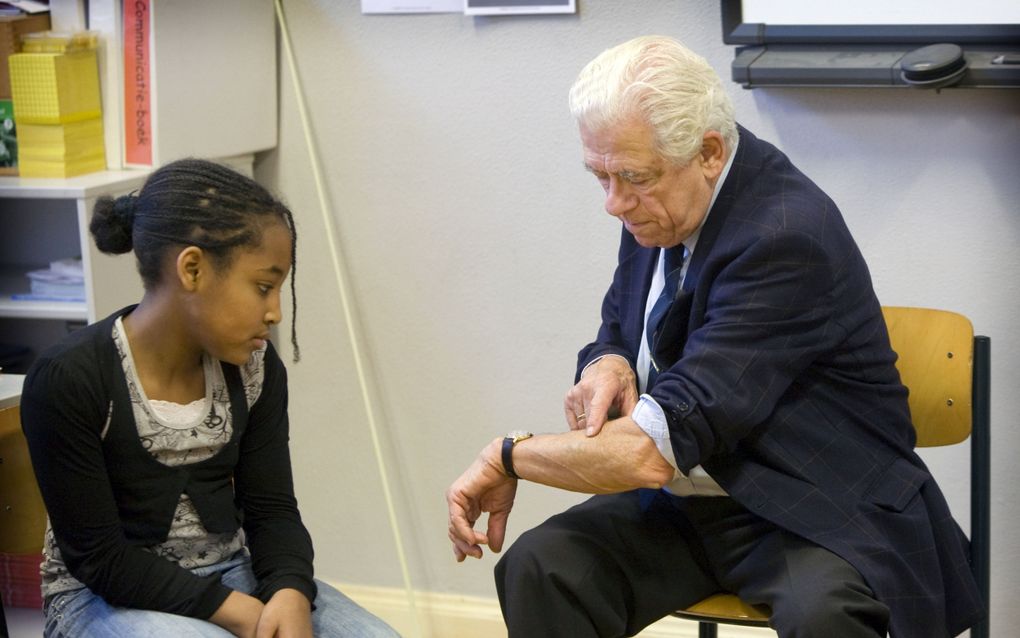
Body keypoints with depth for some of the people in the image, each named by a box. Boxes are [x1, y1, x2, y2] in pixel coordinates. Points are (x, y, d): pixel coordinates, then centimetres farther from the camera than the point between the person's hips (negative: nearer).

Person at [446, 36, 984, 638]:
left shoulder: (786, 237, -25)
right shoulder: (654, 204, 0)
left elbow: (656, 448, -29)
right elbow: (618, 331, 17)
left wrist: (507, 456, -16)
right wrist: (605, 364, -8)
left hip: (805, 513, -7)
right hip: (683, 501, 7)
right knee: (537, 569, -18)